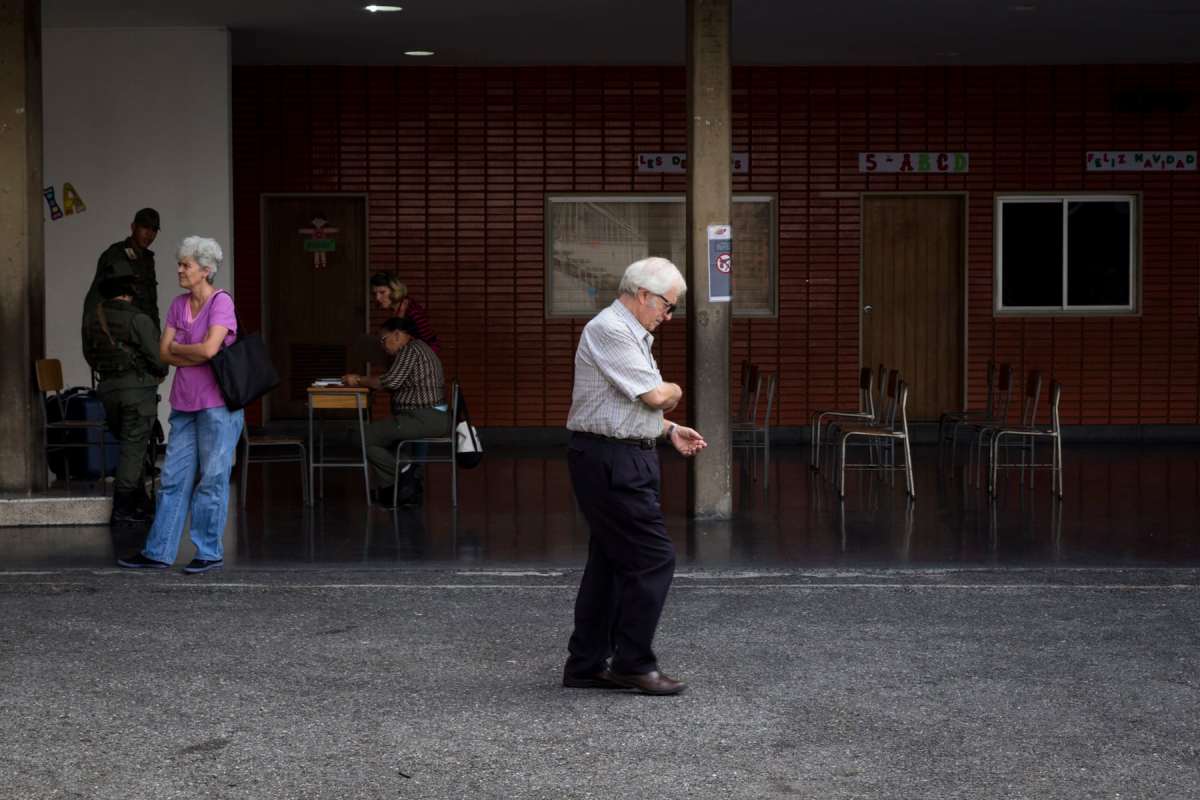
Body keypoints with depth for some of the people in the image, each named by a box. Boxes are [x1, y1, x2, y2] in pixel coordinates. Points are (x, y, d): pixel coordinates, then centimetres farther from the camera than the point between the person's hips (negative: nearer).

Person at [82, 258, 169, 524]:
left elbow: (89, 354, 13)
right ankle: (122, 509, -1)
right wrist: (161, 373, 10)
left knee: (131, 445, 18)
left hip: (108, 390, 6)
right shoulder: (138, 319, -14)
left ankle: (140, 504, 20)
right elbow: (157, 358, -12)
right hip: (139, 386, -6)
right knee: (133, 448, 0)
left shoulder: (92, 316, 3)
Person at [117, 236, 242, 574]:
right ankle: (159, 552, 12)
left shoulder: (221, 302, -11)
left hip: (217, 404, -7)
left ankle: (210, 552, 9)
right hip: (184, 403, 7)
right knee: (174, 477, 8)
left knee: (212, 478, 0)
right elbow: (163, 352, 4)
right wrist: (198, 356, -10)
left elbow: (208, 348, -22)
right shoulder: (179, 304, 10)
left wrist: (177, 348, -5)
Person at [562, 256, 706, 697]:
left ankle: (587, 664, 18)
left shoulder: (630, 333, 19)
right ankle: (633, 664, -1)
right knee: (653, 557, -9)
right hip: (611, 460, -11)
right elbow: (656, 395, -20)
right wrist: (674, 391, 2)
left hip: (621, 460, 11)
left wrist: (670, 430, 14)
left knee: (611, 561, 13)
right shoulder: (609, 331, -16)